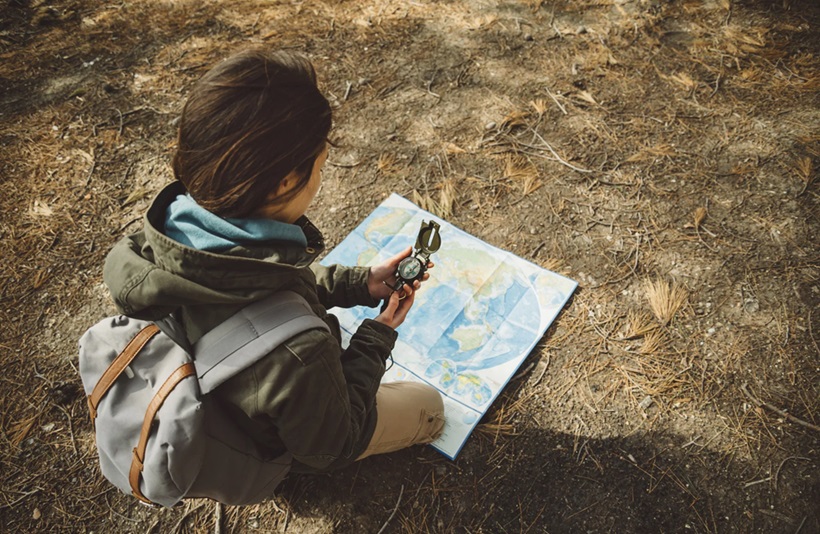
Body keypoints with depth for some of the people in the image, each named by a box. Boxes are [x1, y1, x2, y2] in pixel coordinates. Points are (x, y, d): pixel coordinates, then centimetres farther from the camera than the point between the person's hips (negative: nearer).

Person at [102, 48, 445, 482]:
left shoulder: (176, 226, -27)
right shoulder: (296, 351, -49)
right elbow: (332, 448, -25)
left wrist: (360, 283, -8)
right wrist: (377, 336, -17)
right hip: (266, 454, -6)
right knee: (428, 406, 15)